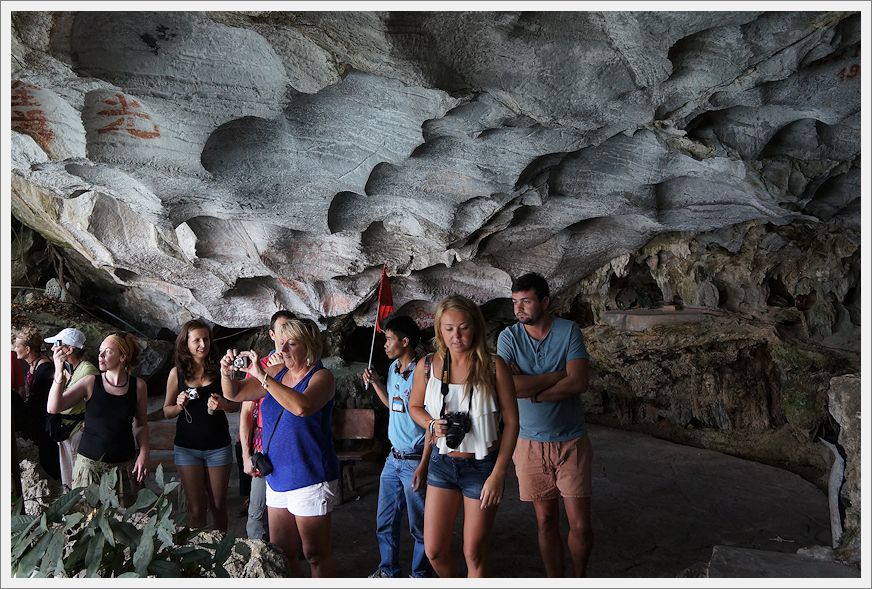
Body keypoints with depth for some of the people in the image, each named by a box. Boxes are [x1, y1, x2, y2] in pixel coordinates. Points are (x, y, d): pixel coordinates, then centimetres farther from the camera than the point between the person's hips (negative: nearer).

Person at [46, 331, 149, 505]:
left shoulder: (138, 386, -1)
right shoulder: (90, 382, -3)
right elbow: (53, 408, -14)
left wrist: (143, 453, -3)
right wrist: (59, 372, -23)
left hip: (124, 465, 1)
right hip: (89, 463, 0)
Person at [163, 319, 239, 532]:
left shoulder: (219, 368, -4)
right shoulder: (177, 373, -2)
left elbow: (236, 404, 3)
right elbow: (167, 411, 7)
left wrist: (222, 404, -18)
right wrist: (179, 406, -14)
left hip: (218, 447, 0)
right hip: (187, 448, 0)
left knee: (218, 506, 10)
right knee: (196, 509, 6)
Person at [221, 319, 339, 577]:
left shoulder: (321, 377, -13)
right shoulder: (277, 372, 6)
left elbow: (302, 406, -33)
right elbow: (235, 393, 10)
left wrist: (261, 376, -32)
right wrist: (227, 372, -11)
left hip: (310, 479, -6)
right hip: (277, 477, 7)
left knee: (316, 553, 4)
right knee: (280, 552, 16)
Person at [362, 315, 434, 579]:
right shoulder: (393, 368, 7)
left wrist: (422, 467, -21)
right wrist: (374, 381, 9)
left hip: (415, 460, -8)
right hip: (393, 458, 8)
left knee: (419, 526, 7)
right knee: (385, 521, 17)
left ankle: (420, 574, 25)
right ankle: (388, 569, 35)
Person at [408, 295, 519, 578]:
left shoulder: (493, 366, -13)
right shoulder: (427, 366, -5)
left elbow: (511, 421, -9)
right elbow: (415, 406, 12)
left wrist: (498, 474, -12)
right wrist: (432, 424, -11)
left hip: (482, 466, -3)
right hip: (443, 463, 3)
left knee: (474, 553, 7)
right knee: (434, 550, 10)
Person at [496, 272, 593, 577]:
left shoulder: (569, 331, -6)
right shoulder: (509, 337, -4)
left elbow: (579, 382, -17)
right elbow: (507, 385, -19)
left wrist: (533, 392, -17)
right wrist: (558, 375, -16)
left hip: (571, 442, -1)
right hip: (531, 444, 1)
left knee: (580, 525, 3)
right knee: (546, 522, 11)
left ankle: (580, 577, 29)